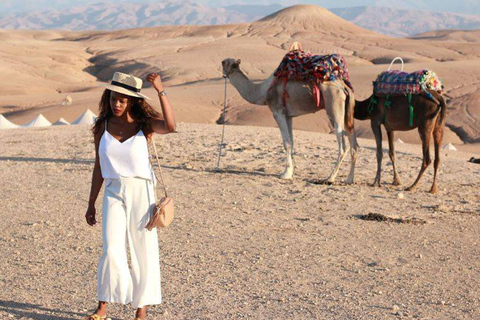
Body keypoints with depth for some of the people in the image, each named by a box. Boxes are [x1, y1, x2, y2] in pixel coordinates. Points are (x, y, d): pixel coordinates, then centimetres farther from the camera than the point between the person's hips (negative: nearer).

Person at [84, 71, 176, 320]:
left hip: (141, 192, -1)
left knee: (144, 251, 3)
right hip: (114, 194, 2)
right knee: (112, 251, -12)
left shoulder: (145, 124, -4)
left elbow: (170, 127, -27)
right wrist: (91, 204, 14)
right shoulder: (102, 126, 5)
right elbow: (99, 167, 12)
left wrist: (160, 90, -34)